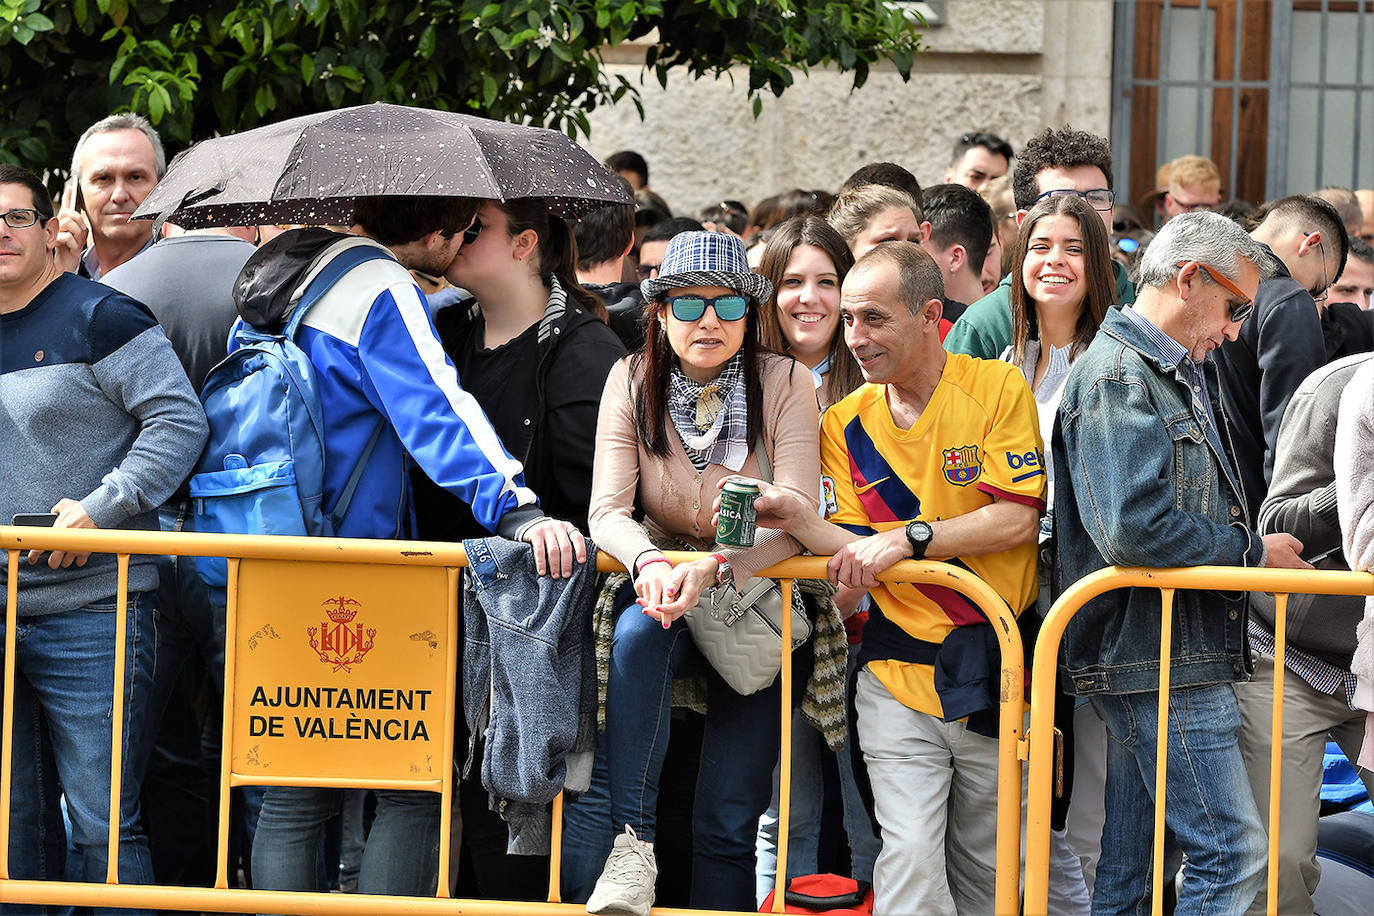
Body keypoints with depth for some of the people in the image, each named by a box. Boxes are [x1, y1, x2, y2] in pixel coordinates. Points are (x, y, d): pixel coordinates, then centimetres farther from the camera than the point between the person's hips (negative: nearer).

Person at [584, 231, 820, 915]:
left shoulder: (784, 384, -11)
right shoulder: (633, 380, -6)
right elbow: (608, 510, -11)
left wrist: (713, 568, -36)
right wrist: (649, 563, -34)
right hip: (665, 579, 1)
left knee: (728, 822, -8)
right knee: (638, 631, -35)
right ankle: (632, 845, -34)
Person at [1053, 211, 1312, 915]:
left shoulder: (1183, 374, 19)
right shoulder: (1117, 374, -13)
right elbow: (1132, 530, -25)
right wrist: (1253, 554, -13)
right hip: (1154, 661, -10)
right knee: (1233, 854, -11)